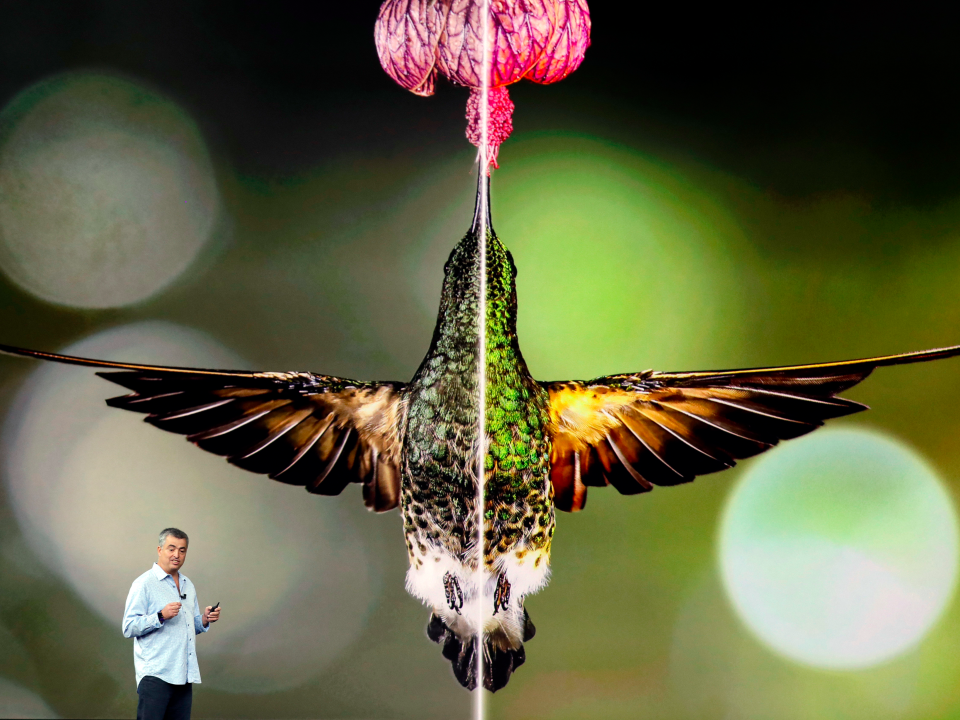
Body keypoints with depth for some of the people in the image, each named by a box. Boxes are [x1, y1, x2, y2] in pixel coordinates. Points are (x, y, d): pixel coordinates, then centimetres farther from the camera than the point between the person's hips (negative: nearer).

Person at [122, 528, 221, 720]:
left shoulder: (187, 584, 19)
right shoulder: (144, 584, -5)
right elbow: (129, 628, -11)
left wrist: (205, 619, 5)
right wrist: (161, 616, -23)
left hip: (183, 675, 7)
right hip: (154, 675, -7)